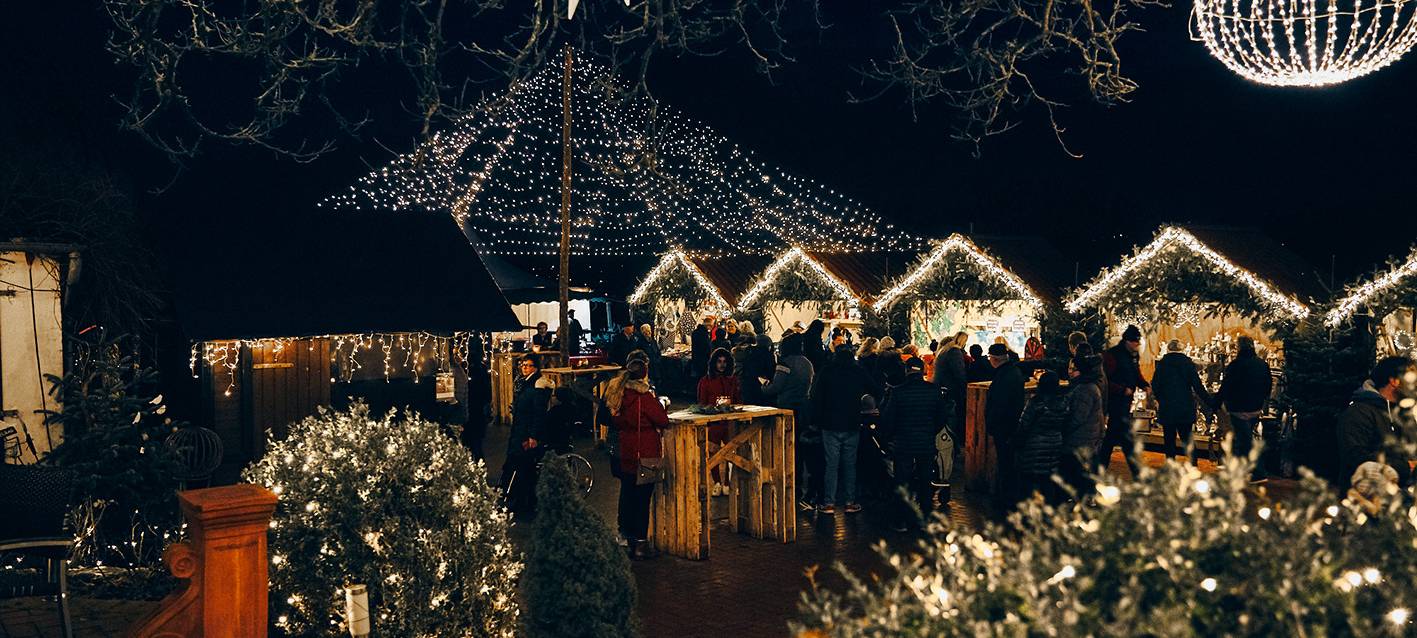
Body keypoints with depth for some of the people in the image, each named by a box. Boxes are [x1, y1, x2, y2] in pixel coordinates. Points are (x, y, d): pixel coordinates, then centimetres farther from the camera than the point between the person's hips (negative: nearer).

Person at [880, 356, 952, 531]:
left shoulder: (897, 392, -13)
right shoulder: (934, 390, -5)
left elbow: (887, 420, -9)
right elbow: (943, 417, 2)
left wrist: (893, 434, 11)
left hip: (903, 445, -2)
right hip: (927, 444, 2)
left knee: (903, 483, 7)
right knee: (925, 483, 14)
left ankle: (901, 521, 10)